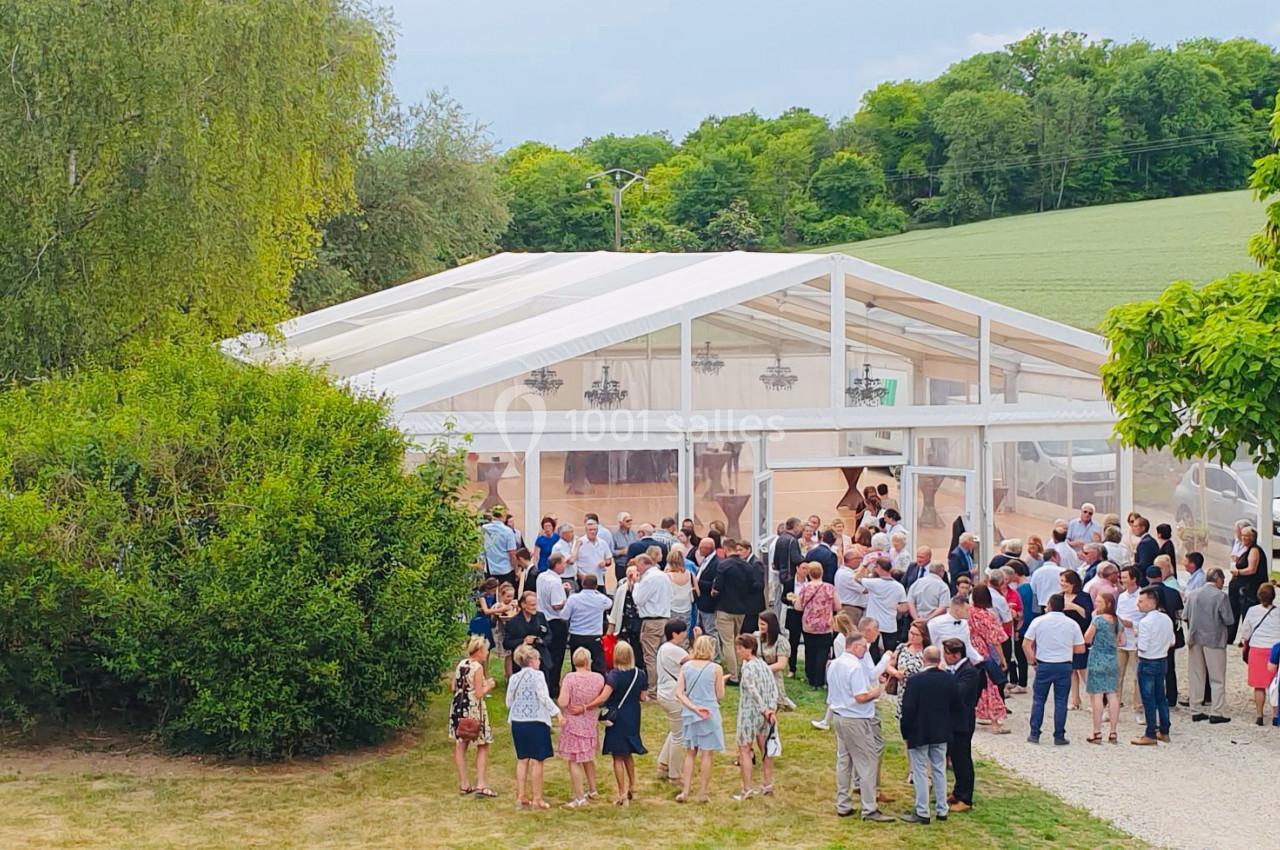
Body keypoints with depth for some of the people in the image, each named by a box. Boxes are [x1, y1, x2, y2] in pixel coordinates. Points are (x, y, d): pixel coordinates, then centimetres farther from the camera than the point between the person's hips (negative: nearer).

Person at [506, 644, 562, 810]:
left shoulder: (514, 678, 8)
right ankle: (537, 799, 2)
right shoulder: (537, 675, -10)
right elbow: (544, 697, -15)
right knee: (537, 760, 0)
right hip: (536, 721, -6)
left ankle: (521, 796, 15)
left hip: (517, 721, 6)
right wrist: (557, 713, -10)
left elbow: (509, 702, 12)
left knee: (522, 760, 13)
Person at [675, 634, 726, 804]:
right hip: (710, 714, -4)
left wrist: (694, 708, -9)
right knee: (706, 754, 6)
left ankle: (685, 792, 11)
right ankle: (702, 793, 9)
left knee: (690, 753, 15)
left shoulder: (686, 666, 0)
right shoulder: (715, 669, -9)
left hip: (690, 714, 4)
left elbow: (679, 693, -6)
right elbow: (720, 695, -2)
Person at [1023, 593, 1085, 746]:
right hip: (1064, 666, 0)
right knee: (1061, 701, 6)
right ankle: (1059, 736, 6)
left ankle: (1034, 734, 10)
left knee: (1038, 700, 10)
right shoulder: (1072, 624, -1)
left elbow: (1026, 644, -4)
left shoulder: (1039, 621, -3)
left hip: (1044, 665, 0)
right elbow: (1081, 649, 1)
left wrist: (1032, 660, 8)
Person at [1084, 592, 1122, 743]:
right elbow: (1121, 641, 13)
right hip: (1112, 660, 6)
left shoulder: (1098, 619, -12)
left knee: (1097, 695, -3)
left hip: (1097, 660, -6)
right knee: (1112, 695, 7)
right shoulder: (1117, 621, 7)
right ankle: (1113, 732, 9)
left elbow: (1087, 639, -9)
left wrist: (1093, 618, -2)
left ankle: (1097, 732, -3)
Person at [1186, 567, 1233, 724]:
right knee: (1217, 678, 4)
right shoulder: (1220, 596, -13)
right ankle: (1216, 712, 2)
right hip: (1214, 640, -5)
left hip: (1195, 640, 5)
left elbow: (1186, 616, 5)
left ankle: (1196, 711, 16)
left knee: (1196, 677, 12)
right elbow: (1229, 621, -12)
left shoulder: (1192, 594, 1)